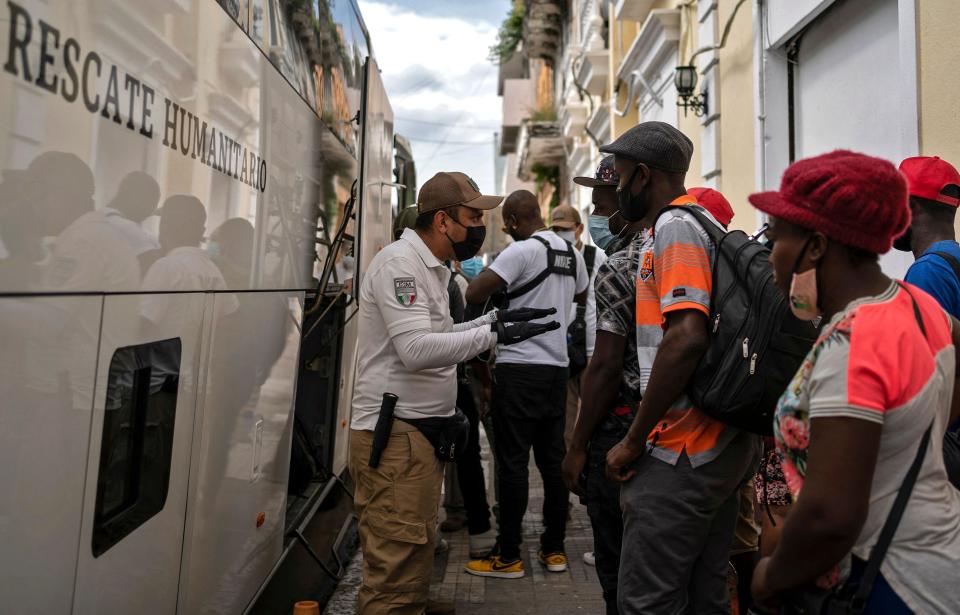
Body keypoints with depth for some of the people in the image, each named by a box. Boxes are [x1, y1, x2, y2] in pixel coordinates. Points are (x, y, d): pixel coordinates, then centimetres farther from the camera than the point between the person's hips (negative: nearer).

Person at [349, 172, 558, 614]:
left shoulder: (430, 268, 17)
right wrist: (494, 334, -24)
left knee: (414, 555, 22)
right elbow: (416, 349, -25)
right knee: (395, 567, -4)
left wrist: (495, 319, 13)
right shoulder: (399, 263, -15)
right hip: (395, 434, -10)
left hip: (421, 430, 10)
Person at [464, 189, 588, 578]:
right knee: (553, 460, 12)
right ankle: (554, 549, 21)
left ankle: (508, 557, 8)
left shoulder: (522, 251, -11)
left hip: (519, 368, -7)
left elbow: (474, 294, -19)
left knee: (513, 462, 0)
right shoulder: (572, 255, 10)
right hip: (557, 367, 7)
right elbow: (582, 299, 28)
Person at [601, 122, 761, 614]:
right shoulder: (706, 223, 18)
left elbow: (686, 337, -25)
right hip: (724, 445, 10)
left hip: (681, 453, -10)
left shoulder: (674, 226, -12)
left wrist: (634, 441, -18)